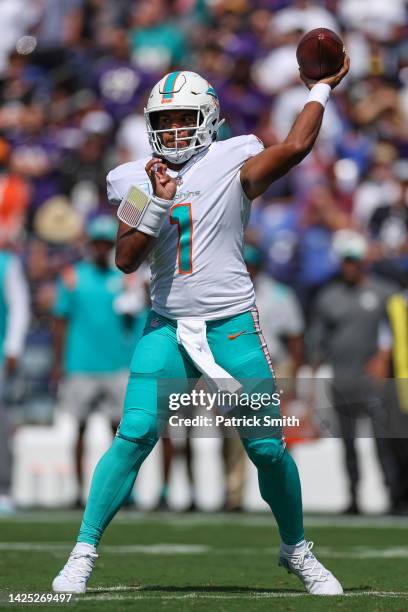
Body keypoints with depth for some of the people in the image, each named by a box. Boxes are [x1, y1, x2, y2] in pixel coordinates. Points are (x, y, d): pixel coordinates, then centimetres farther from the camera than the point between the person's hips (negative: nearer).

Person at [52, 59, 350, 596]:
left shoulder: (233, 165, -1)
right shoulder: (138, 180, 7)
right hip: (167, 327, 1)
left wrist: (322, 88, -4)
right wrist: (159, 203, -13)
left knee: (266, 447, 1)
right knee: (135, 435, -14)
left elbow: (295, 147, -17)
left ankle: (296, 550, 24)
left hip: (233, 328, -1)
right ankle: (83, 553, -8)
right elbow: (125, 259, -1)